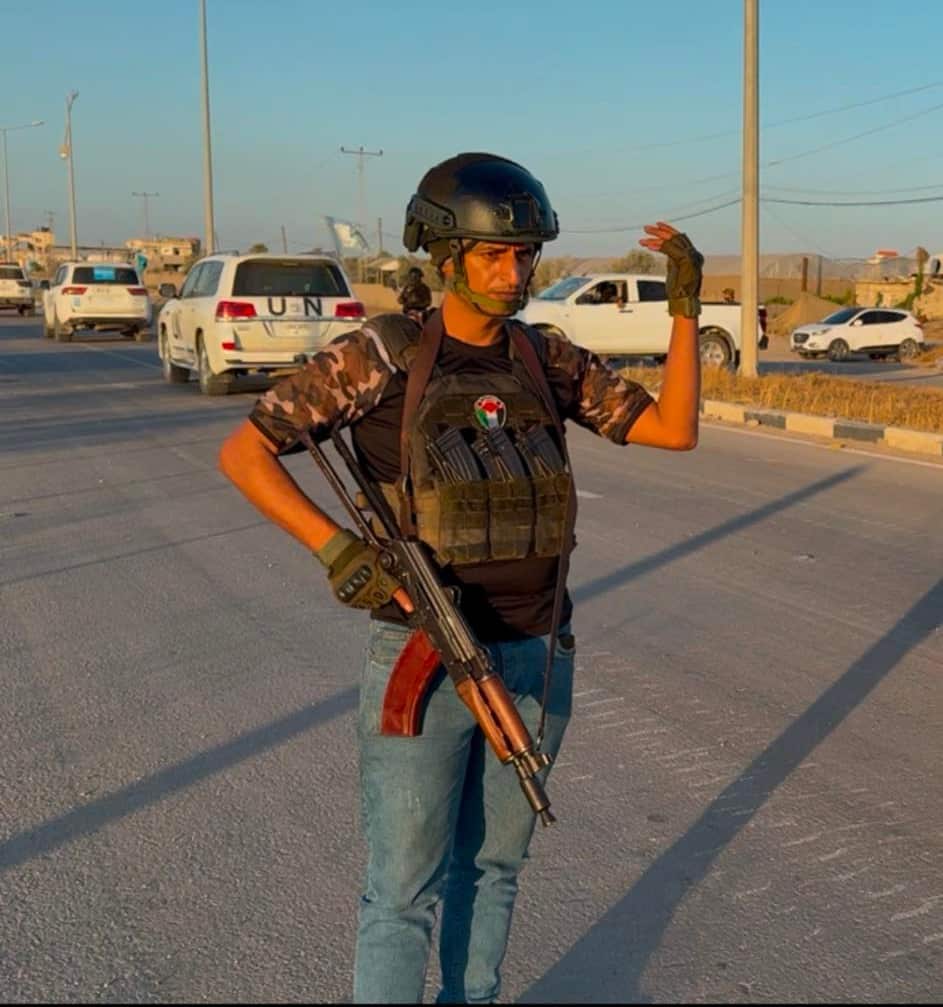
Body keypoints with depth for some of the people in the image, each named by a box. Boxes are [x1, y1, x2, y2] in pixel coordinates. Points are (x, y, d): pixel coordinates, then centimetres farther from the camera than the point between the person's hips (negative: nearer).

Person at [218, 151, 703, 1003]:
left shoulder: (550, 360, 4)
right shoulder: (382, 354, -10)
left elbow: (675, 430, 3)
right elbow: (242, 453, -9)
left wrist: (685, 302, -6)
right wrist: (340, 548, -21)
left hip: (536, 660, 5)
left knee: (494, 865, 20)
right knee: (405, 892, 5)